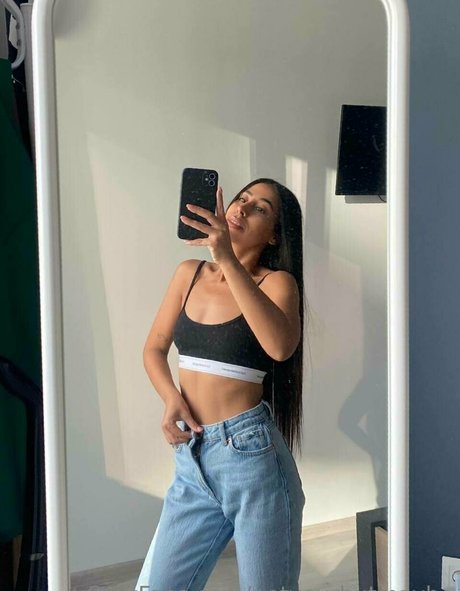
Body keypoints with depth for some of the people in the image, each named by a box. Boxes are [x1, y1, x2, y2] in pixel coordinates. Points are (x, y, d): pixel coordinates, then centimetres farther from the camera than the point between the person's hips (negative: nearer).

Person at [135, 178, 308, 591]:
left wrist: (228, 260, -31)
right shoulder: (189, 274, 8)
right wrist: (172, 398, -3)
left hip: (251, 453, -4)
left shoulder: (277, 281, -6)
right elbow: (154, 348, 16)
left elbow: (281, 346, -28)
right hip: (191, 460, 5)